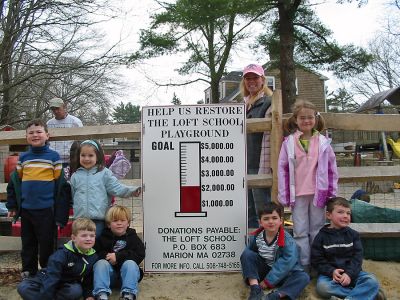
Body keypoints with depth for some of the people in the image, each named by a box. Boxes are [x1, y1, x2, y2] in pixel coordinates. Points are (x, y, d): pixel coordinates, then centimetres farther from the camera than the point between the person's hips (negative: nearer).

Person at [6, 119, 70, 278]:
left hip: (46, 210, -3)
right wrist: (12, 206, 9)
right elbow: (14, 182, 14)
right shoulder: (23, 158, 7)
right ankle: (28, 272, 28)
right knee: (28, 244, 14)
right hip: (26, 209, 3)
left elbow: (61, 184, -3)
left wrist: (60, 214, -6)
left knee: (47, 244, 5)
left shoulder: (53, 156, -2)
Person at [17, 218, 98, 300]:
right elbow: (51, 277, -32)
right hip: (51, 282, -3)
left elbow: (89, 281, 1)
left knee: (77, 290, -34)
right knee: (23, 287, -27)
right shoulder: (62, 254, -27)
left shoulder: (93, 257, -12)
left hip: (68, 285, 3)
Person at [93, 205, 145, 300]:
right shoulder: (103, 238, 10)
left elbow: (140, 255, -10)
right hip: (109, 273, 1)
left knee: (130, 263, -30)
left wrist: (118, 257, -18)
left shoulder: (133, 237, 6)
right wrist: (106, 256, -21)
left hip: (126, 272, -1)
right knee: (101, 263, -26)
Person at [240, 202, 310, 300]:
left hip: (281, 274, -2)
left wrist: (268, 281, -24)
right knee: (247, 254, -20)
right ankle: (256, 290, -28)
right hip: (262, 272, 2)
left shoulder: (287, 240, -17)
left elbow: (287, 263, -23)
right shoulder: (256, 237, -7)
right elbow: (249, 255, 5)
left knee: (303, 277, -27)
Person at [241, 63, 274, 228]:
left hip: (259, 166, -8)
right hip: (244, 166, 8)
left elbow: (268, 139, -14)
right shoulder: (244, 104, 17)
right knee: (248, 211, 14)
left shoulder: (268, 103, -7)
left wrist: (264, 170, -18)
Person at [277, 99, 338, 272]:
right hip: (297, 194, 0)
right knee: (300, 231, 5)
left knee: (317, 230, 11)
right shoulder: (289, 142, -2)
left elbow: (332, 168, 5)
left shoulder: (323, 142, 0)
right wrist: (284, 194, -3)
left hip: (318, 192, 1)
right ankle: (304, 265, 15)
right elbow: (282, 168, -1)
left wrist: (332, 191, 3)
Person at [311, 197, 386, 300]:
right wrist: (331, 271, -18)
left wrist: (349, 273, -18)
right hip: (330, 273, -2)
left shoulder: (353, 234, 6)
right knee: (322, 287, -33)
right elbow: (316, 260, -3)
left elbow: (357, 257, -2)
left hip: (351, 273, 2)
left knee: (372, 282, -23)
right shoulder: (322, 236, 0)